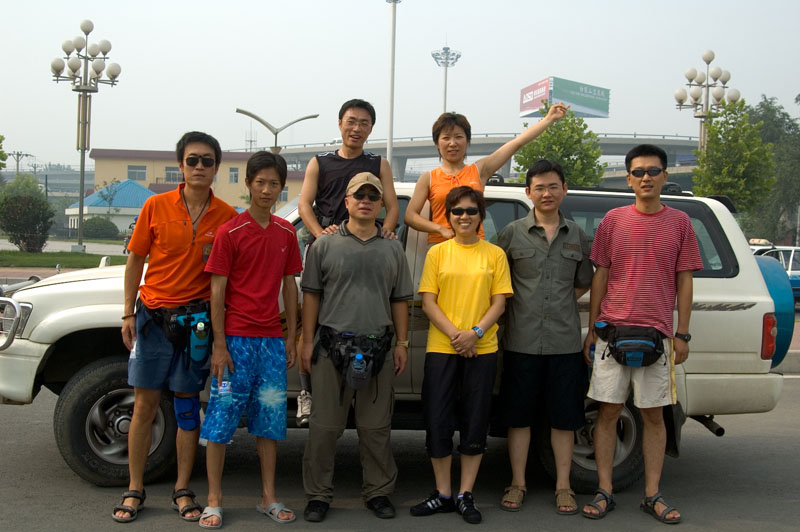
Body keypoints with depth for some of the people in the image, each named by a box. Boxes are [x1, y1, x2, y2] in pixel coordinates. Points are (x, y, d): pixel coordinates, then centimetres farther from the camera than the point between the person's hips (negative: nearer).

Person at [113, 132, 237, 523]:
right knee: (145, 403, 4)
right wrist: (128, 314, 1)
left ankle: (182, 491, 18)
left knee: (187, 404, 7)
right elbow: (136, 260, 5)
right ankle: (134, 489, 16)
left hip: (196, 318, 0)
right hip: (153, 315, 0)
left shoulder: (226, 216, -1)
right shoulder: (156, 207, -1)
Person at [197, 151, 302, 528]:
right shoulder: (230, 232, -6)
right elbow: (217, 292, -7)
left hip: (272, 340, 5)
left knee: (270, 419, 10)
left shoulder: (286, 233, 8)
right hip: (236, 339, -5)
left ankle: (268, 498, 20)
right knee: (222, 418, 1)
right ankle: (214, 501, 10)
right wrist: (219, 345, -12)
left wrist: (291, 339, 8)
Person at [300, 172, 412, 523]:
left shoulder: (393, 250, 12)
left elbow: (400, 300, 13)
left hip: (379, 348, 2)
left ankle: (378, 492, 19)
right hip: (332, 346, -2)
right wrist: (308, 341, -1)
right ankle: (318, 495, 13)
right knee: (324, 426, 1)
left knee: (376, 428, 8)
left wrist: (402, 343, 7)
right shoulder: (324, 246, 5)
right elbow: (311, 295, 4)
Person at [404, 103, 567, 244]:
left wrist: (550, 119, 10)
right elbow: (410, 215, 5)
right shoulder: (428, 178, 11)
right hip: (439, 244, 0)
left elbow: (517, 142, 11)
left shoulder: (479, 170, 12)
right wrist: (441, 229, -10)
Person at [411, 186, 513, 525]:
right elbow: (428, 303, 1)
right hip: (441, 348, 0)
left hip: (482, 350, 0)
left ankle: (466, 495, 16)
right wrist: (455, 334, -13)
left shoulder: (494, 255, 5)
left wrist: (476, 332, -14)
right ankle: (443, 494, 16)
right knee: (438, 422, 2)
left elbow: (499, 303, 2)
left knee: (475, 423, 5)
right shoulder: (437, 253, 5)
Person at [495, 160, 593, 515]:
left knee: (564, 417, 6)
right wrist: (523, 308, 1)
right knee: (519, 415, 5)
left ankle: (563, 486, 16)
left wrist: (559, 305, 6)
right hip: (522, 341, -1)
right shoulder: (512, 233, 3)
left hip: (565, 341, 1)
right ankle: (518, 484, 16)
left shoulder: (576, 236, 9)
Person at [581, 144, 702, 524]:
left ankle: (652, 495, 15)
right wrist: (591, 330, 4)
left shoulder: (679, 222, 5)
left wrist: (682, 334, 1)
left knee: (654, 415, 6)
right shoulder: (613, 220, 5)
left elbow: (684, 281, 6)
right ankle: (604, 492, 11)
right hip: (612, 331, 0)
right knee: (608, 411, 3)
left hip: (657, 334, 0)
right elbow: (600, 277, 7)